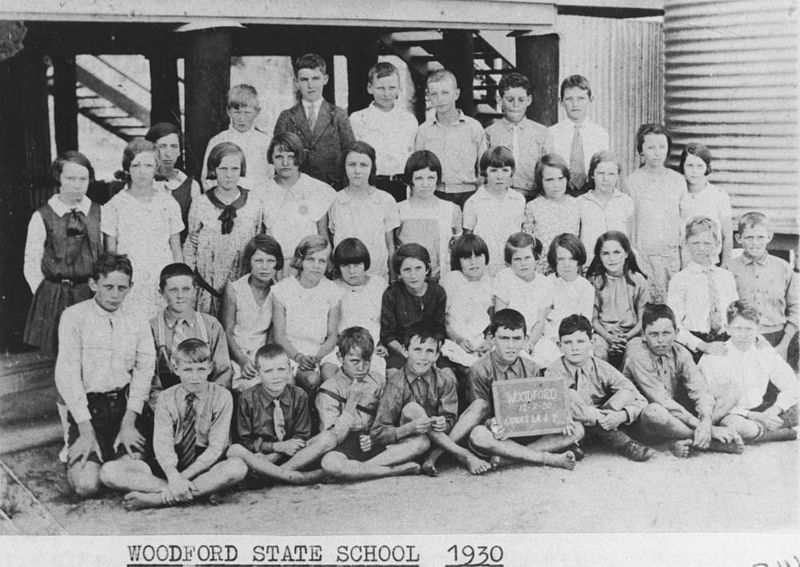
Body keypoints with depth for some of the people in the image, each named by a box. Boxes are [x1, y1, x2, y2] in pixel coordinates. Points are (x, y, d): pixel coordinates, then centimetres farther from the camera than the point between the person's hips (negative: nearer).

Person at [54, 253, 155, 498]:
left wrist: (128, 423, -11)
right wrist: (86, 430, -15)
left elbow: (144, 370, 2)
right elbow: (67, 375, -8)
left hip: (124, 406, 3)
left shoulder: (138, 323, 8)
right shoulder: (74, 317, -3)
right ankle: (77, 458, 15)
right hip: (86, 408, -3)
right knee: (87, 485, -19)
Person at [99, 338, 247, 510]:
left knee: (237, 468, -36)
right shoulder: (166, 398, 0)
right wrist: (173, 477, -30)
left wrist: (185, 476, -20)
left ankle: (157, 498, -32)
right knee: (109, 472, -19)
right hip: (170, 466, 2)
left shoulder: (222, 397, -4)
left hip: (204, 467, -2)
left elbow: (216, 447, -10)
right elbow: (162, 444, -11)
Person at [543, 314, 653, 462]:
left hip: (604, 427, 2)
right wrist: (593, 417, -36)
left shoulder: (602, 369, 0)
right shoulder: (553, 372, -5)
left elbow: (640, 401, -8)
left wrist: (622, 415, -30)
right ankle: (623, 444, -29)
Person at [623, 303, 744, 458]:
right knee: (654, 412, -42)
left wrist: (706, 422, -33)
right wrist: (706, 427, -27)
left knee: (730, 394, -6)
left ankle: (683, 440, -24)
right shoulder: (637, 354, -18)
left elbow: (699, 389, -12)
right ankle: (713, 442, -23)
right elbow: (661, 400, -24)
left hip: (677, 413, 6)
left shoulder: (680, 352, -1)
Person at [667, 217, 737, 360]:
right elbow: (674, 325, -8)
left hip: (723, 344, 4)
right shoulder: (679, 280, -2)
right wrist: (702, 345, -17)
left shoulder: (727, 277, 12)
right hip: (692, 347, -3)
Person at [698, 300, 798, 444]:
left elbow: (793, 388, 0)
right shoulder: (712, 358, -7)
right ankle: (788, 433, -10)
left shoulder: (767, 355, 4)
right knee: (741, 427, -38)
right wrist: (753, 416, -22)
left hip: (760, 412, 4)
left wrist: (773, 410, -19)